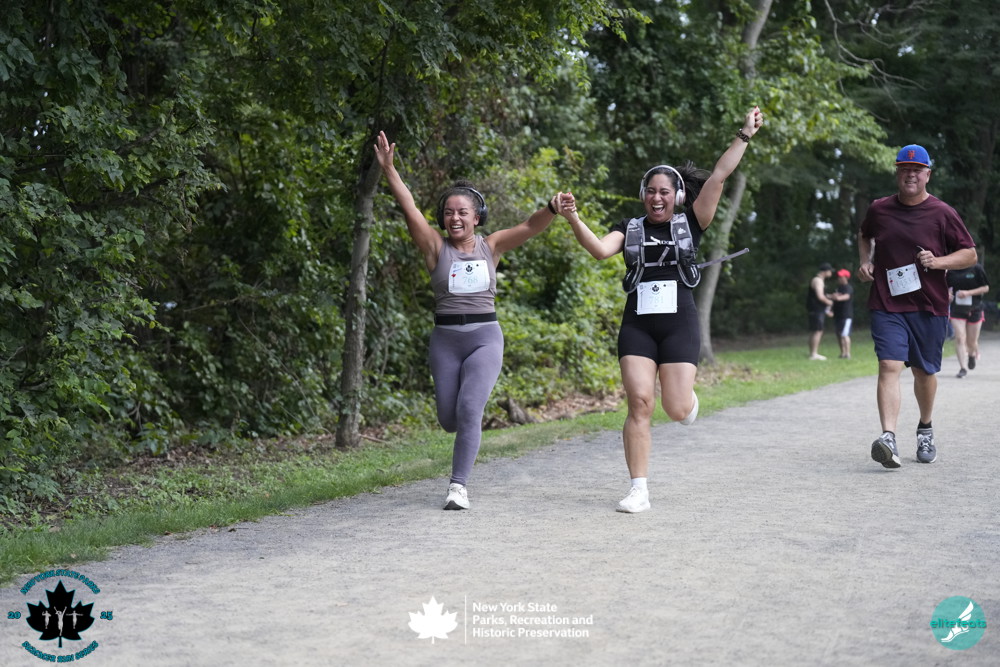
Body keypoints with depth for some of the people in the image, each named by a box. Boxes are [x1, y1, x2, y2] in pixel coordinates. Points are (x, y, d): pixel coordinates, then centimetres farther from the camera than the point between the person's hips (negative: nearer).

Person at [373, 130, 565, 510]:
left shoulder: (491, 246, 4)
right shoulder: (435, 247, 1)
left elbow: (530, 227, -6)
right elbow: (409, 208, -11)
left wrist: (552, 209, -26)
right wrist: (388, 170, -22)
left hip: (485, 337, -1)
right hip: (445, 339, 1)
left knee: (469, 411, -17)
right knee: (448, 419, 6)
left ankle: (458, 486, -9)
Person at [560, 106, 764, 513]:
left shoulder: (689, 224, 7)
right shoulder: (629, 229, 10)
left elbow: (717, 178, 0)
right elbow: (600, 250, -10)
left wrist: (744, 135, -6)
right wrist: (574, 220, -24)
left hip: (679, 325, -1)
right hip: (637, 326, 1)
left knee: (677, 410, -8)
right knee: (639, 403, -8)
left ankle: (687, 395, 32)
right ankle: (638, 490, -2)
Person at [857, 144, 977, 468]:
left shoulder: (942, 213, -1)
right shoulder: (879, 209, 5)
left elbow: (970, 254, 3)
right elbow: (864, 236, 27)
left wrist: (939, 262, -14)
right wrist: (865, 260, 9)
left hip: (929, 307, 0)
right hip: (886, 305, 0)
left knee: (924, 372, 12)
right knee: (889, 366, -16)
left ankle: (925, 429, 37)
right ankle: (888, 438, -26)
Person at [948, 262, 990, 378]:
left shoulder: (977, 268, -8)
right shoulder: (951, 270, 1)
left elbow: (986, 288, -6)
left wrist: (968, 293, -18)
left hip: (975, 310, -1)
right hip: (957, 310, 1)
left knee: (972, 341, 8)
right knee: (960, 338, -11)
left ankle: (972, 355, 41)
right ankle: (963, 367, -7)